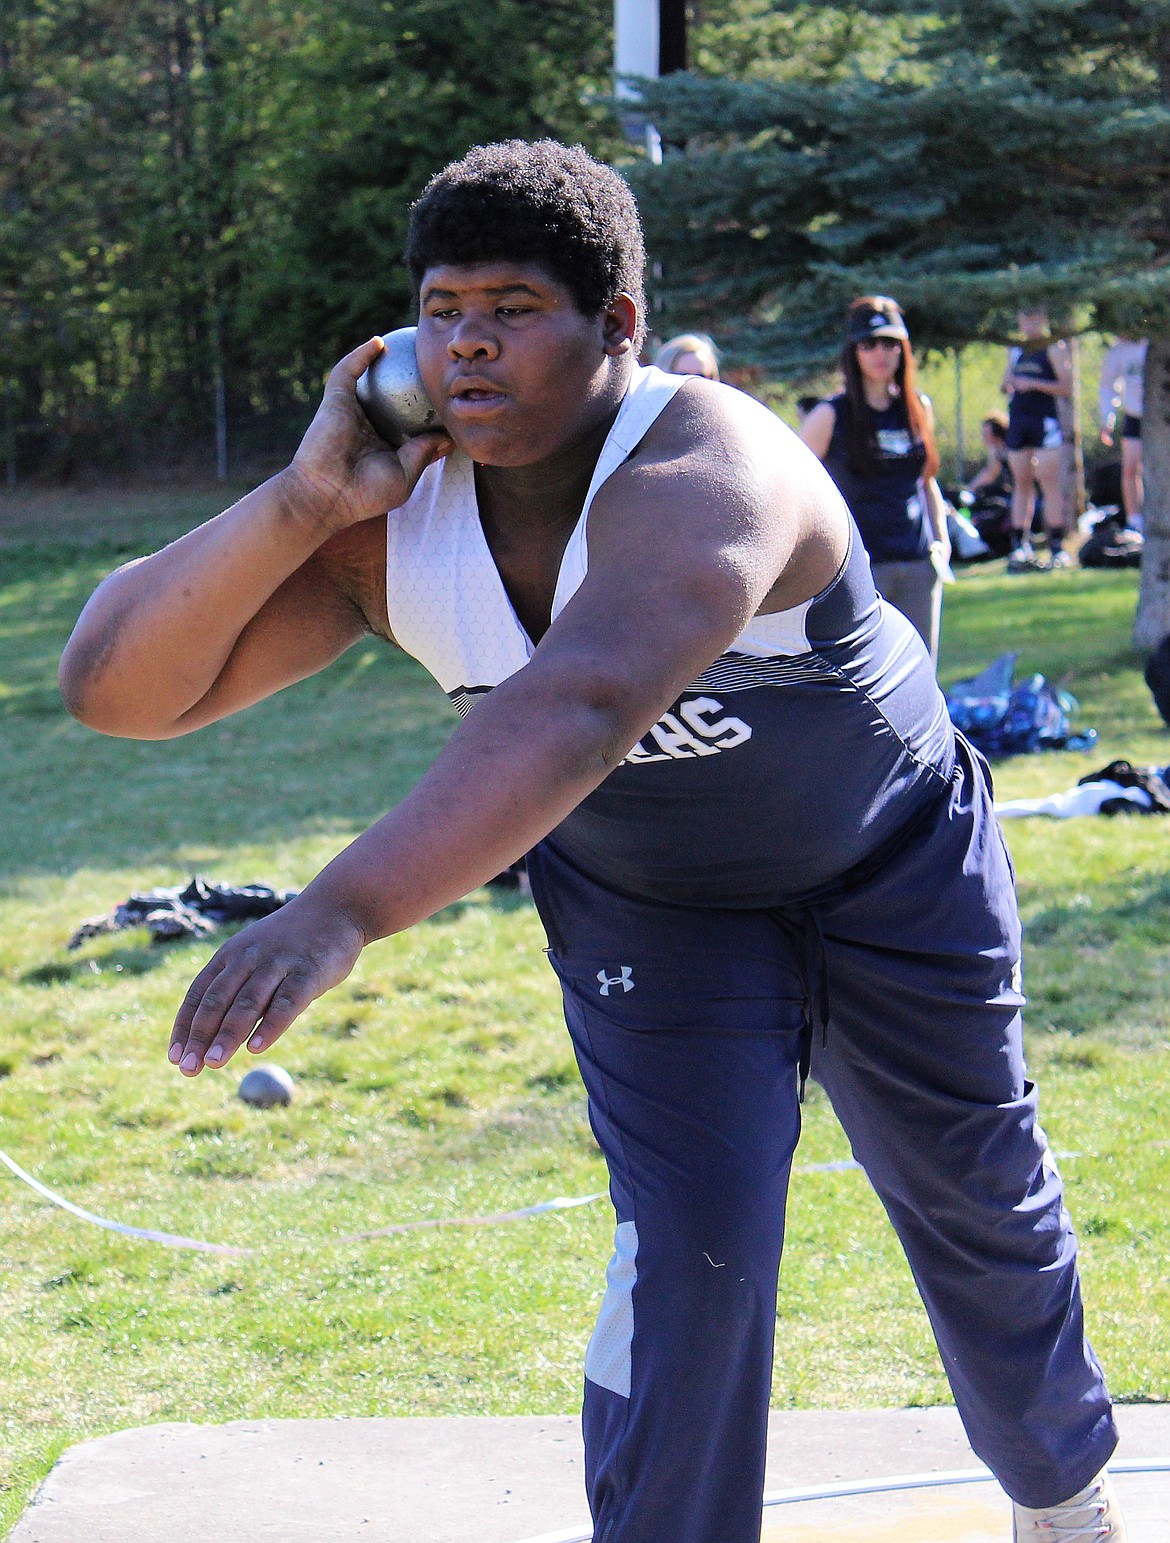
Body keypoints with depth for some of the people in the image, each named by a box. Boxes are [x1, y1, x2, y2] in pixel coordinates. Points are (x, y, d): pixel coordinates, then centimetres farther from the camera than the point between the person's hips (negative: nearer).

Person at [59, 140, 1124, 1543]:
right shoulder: (391, 520, -21)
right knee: (686, 1241, -13)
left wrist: (340, 914, -68)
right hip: (645, 909, 3)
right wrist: (303, 501, -36)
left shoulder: (700, 474, -39)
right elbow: (115, 688, -24)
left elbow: (580, 710, -57)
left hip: (890, 866, -2)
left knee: (978, 1201, 15)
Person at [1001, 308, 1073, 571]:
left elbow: (1067, 388, -8)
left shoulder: (1055, 348, -2)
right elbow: (1005, 386, 25)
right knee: (1021, 485, 6)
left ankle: (1057, 548, -9)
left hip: (1046, 419, -6)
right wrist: (1007, 384, 1)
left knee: (1050, 485, -9)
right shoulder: (1016, 351, 18)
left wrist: (1033, 384, -16)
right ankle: (1021, 546, 7)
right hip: (1017, 419, 6)